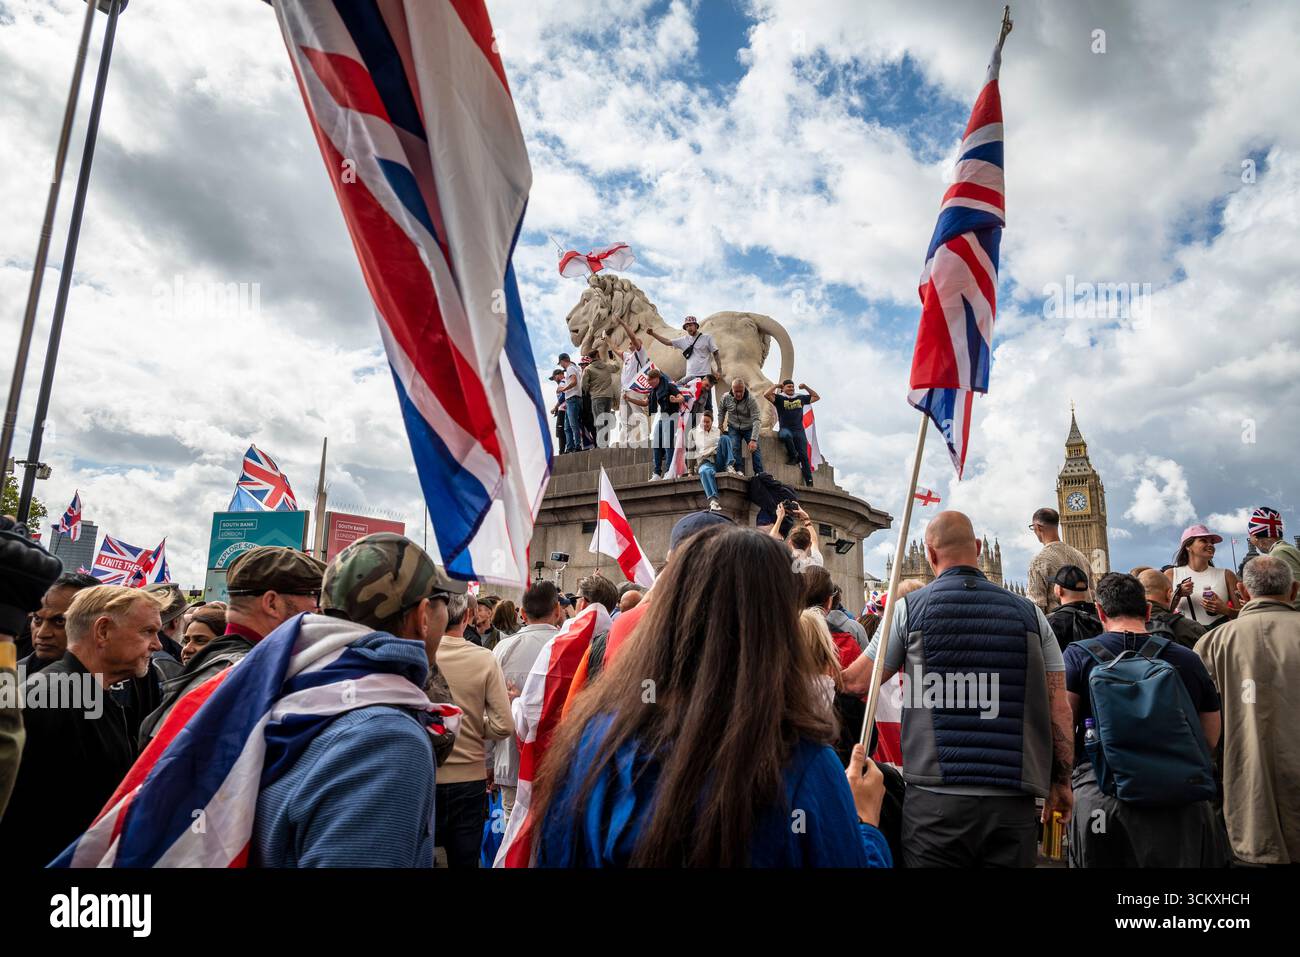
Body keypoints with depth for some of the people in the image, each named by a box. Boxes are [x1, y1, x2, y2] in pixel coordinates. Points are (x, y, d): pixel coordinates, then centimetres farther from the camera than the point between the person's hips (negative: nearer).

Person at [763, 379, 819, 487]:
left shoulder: (801, 398, 19)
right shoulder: (779, 398, 7)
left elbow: (816, 397, 30)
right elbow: (767, 395, -10)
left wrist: (806, 387, 22)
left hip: (799, 430, 3)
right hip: (785, 429, -3)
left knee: (804, 455, -6)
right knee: (786, 435, -41)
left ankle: (809, 482, -8)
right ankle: (794, 456, -18)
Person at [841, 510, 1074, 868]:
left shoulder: (908, 609, -1)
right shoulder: (1029, 613, 7)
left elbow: (857, 682, 5)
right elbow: (1059, 709, 7)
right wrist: (1061, 782, 17)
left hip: (935, 799, -2)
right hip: (1013, 801, 3)